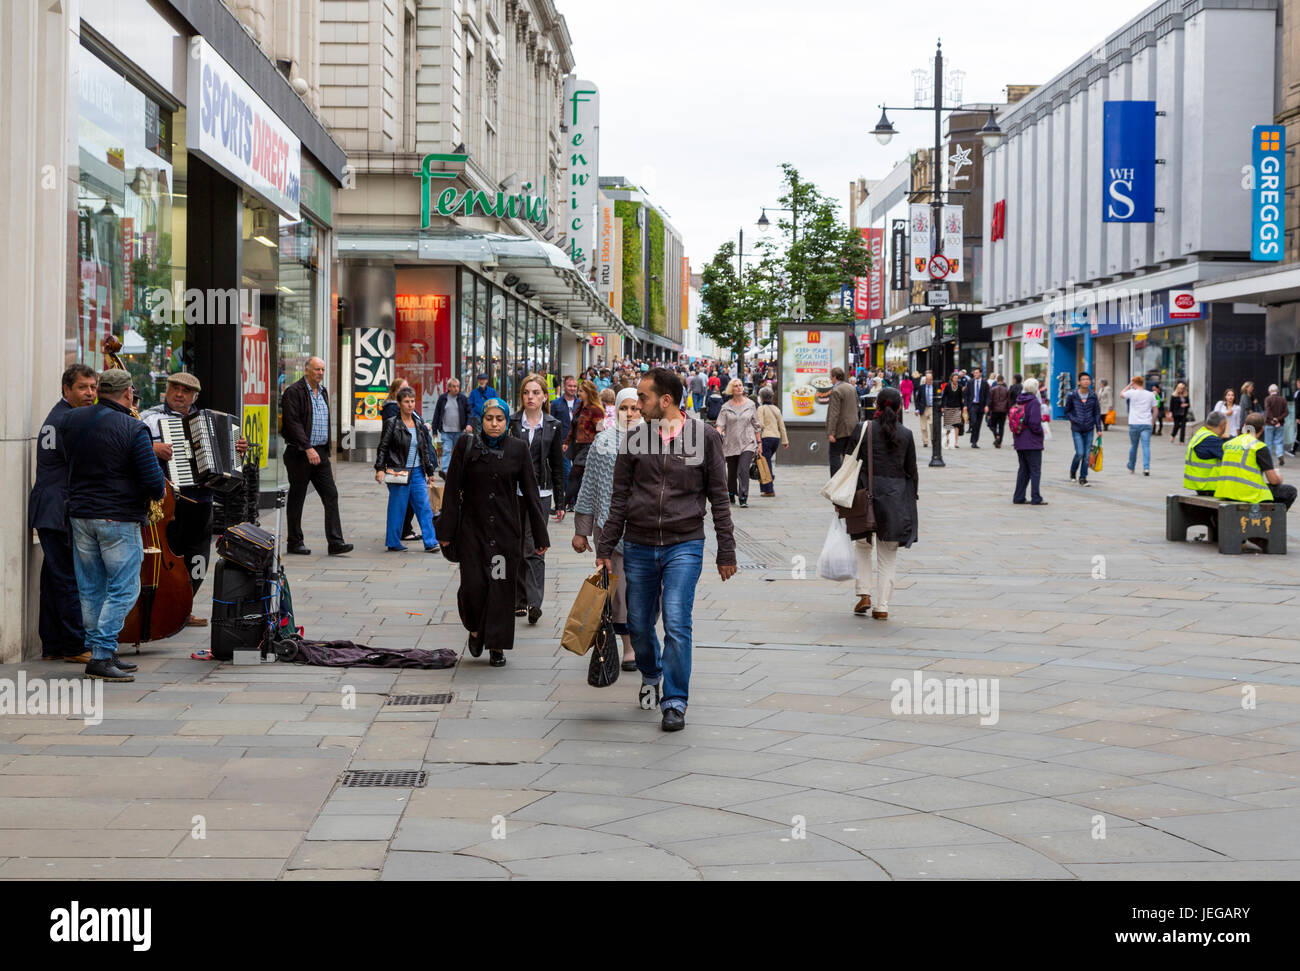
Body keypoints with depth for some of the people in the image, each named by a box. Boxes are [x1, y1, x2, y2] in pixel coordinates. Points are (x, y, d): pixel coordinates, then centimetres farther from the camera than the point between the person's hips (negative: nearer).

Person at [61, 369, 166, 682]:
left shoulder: (72, 419, 3)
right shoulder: (133, 430, -15)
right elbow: (154, 480, -16)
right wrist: (159, 491, 5)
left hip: (80, 515, 6)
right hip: (119, 518, -6)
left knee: (91, 589, 13)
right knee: (123, 590, 0)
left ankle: (103, 653, 19)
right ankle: (101, 657, -6)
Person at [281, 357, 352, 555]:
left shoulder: (323, 392, 15)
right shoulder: (294, 392, -9)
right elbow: (293, 422, -16)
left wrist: (325, 450, 15)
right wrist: (308, 448, -21)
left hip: (321, 453, 7)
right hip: (299, 453, -7)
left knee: (331, 495, -3)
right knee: (297, 498, 3)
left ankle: (335, 542, -6)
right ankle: (295, 543, 11)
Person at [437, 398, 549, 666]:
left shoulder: (518, 449, 1)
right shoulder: (466, 446, -1)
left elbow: (530, 492, 2)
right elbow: (452, 491, -1)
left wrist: (540, 536, 1)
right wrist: (446, 531, -4)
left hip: (507, 528, 1)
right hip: (473, 526, -1)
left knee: (502, 586, 1)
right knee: (473, 584, -5)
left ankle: (497, 646, 12)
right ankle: (475, 629, 23)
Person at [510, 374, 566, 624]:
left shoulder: (553, 426, 6)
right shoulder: (511, 423, 4)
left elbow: (558, 467, 9)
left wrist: (561, 502, 8)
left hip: (539, 493, -1)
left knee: (534, 549, -10)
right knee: (516, 549, 5)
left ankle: (534, 602, -14)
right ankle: (519, 600, 14)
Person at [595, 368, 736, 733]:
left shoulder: (704, 436, -2)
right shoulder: (636, 438, 4)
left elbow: (719, 498, 3)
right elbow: (620, 498, 9)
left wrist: (726, 552, 2)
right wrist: (605, 547, 6)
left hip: (684, 545, -3)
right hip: (639, 546, 3)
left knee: (677, 623, -13)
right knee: (639, 625, 9)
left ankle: (675, 702, -1)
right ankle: (651, 676, 39)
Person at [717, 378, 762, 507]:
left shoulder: (750, 404, 6)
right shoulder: (726, 407, 3)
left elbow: (756, 425, 12)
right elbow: (720, 425, -4)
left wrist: (759, 442, 11)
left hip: (747, 443, -1)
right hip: (731, 444, 1)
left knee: (743, 470, -15)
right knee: (732, 472, 10)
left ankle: (744, 498, -15)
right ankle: (731, 494, 33)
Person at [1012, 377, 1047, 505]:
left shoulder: (1019, 401, 8)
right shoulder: (1034, 402, -14)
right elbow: (1035, 422, -20)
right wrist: (1040, 431, -3)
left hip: (1019, 442, 7)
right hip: (1032, 442, -7)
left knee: (1023, 470, 14)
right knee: (1035, 470, 0)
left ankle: (1018, 497, 13)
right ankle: (1036, 498, -1)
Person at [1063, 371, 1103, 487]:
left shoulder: (1093, 397, 3)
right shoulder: (1072, 396, -4)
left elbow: (1097, 413, 9)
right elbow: (1067, 412, 4)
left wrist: (1099, 428, 4)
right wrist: (1074, 420, -13)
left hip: (1089, 430, 2)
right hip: (1077, 430, -2)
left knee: (1087, 455, 1)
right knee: (1080, 453, -10)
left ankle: (1083, 477, 12)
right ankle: (1073, 471, 18)